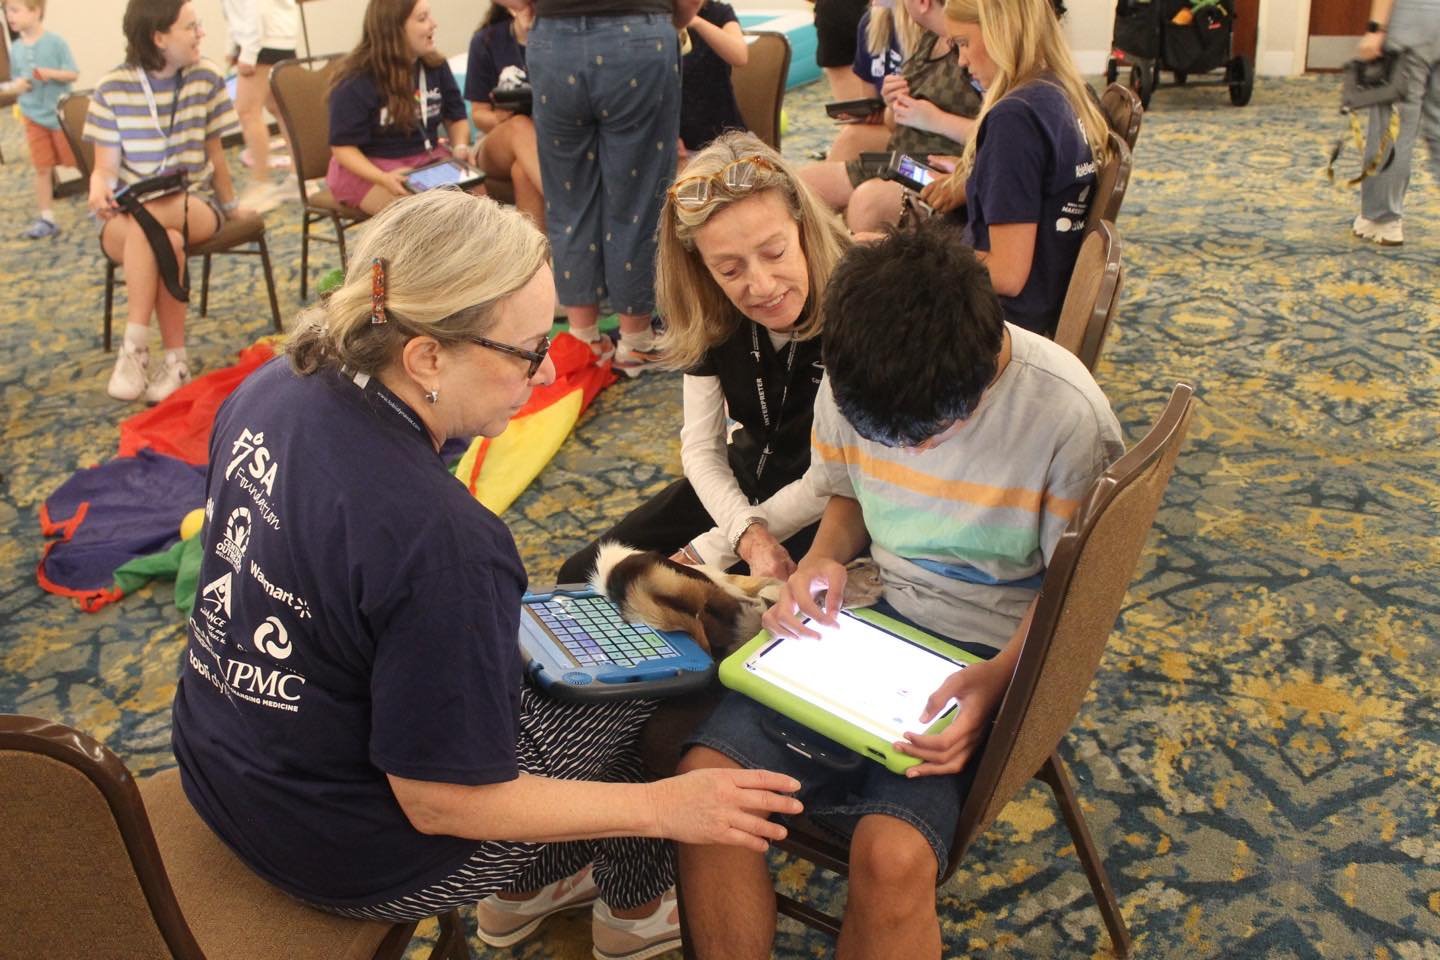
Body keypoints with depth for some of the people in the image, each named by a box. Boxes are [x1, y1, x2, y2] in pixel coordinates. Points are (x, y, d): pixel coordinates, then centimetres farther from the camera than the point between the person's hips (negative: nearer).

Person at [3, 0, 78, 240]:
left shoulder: (55, 42, -10)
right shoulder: (16, 48, 4)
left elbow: (73, 74, -9)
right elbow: (15, 83, 11)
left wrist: (52, 73, -26)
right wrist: (16, 86, -11)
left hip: (61, 115, -4)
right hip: (34, 118, 4)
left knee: (77, 162, 6)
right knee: (42, 169, 4)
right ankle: (46, 220, 9)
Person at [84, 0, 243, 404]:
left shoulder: (206, 77, -1)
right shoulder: (113, 88, -4)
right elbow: (106, 167, -1)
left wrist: (229, 206, 13)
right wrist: (99, 191, -22)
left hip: (195, 206, 0)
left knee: (144, 221, -36)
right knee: (167, 242, -37)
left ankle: (135, 348, -32)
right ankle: (175, 359, -30)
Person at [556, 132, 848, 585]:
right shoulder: (712, 313, -12)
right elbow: (701, 448, -7)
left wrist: (713, 549, -20)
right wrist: (749, 533, -27)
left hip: (830, 511, -5)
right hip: (742, 484, 6)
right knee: (580, 578, 2)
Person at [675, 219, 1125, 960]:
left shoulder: (1068, 416, -20)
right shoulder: (850, 379, -9)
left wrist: (1000, 677, -25)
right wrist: (821, 561, -10)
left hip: (992, 650, -4)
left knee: (892, 855, -28)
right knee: (707, 775, -17)